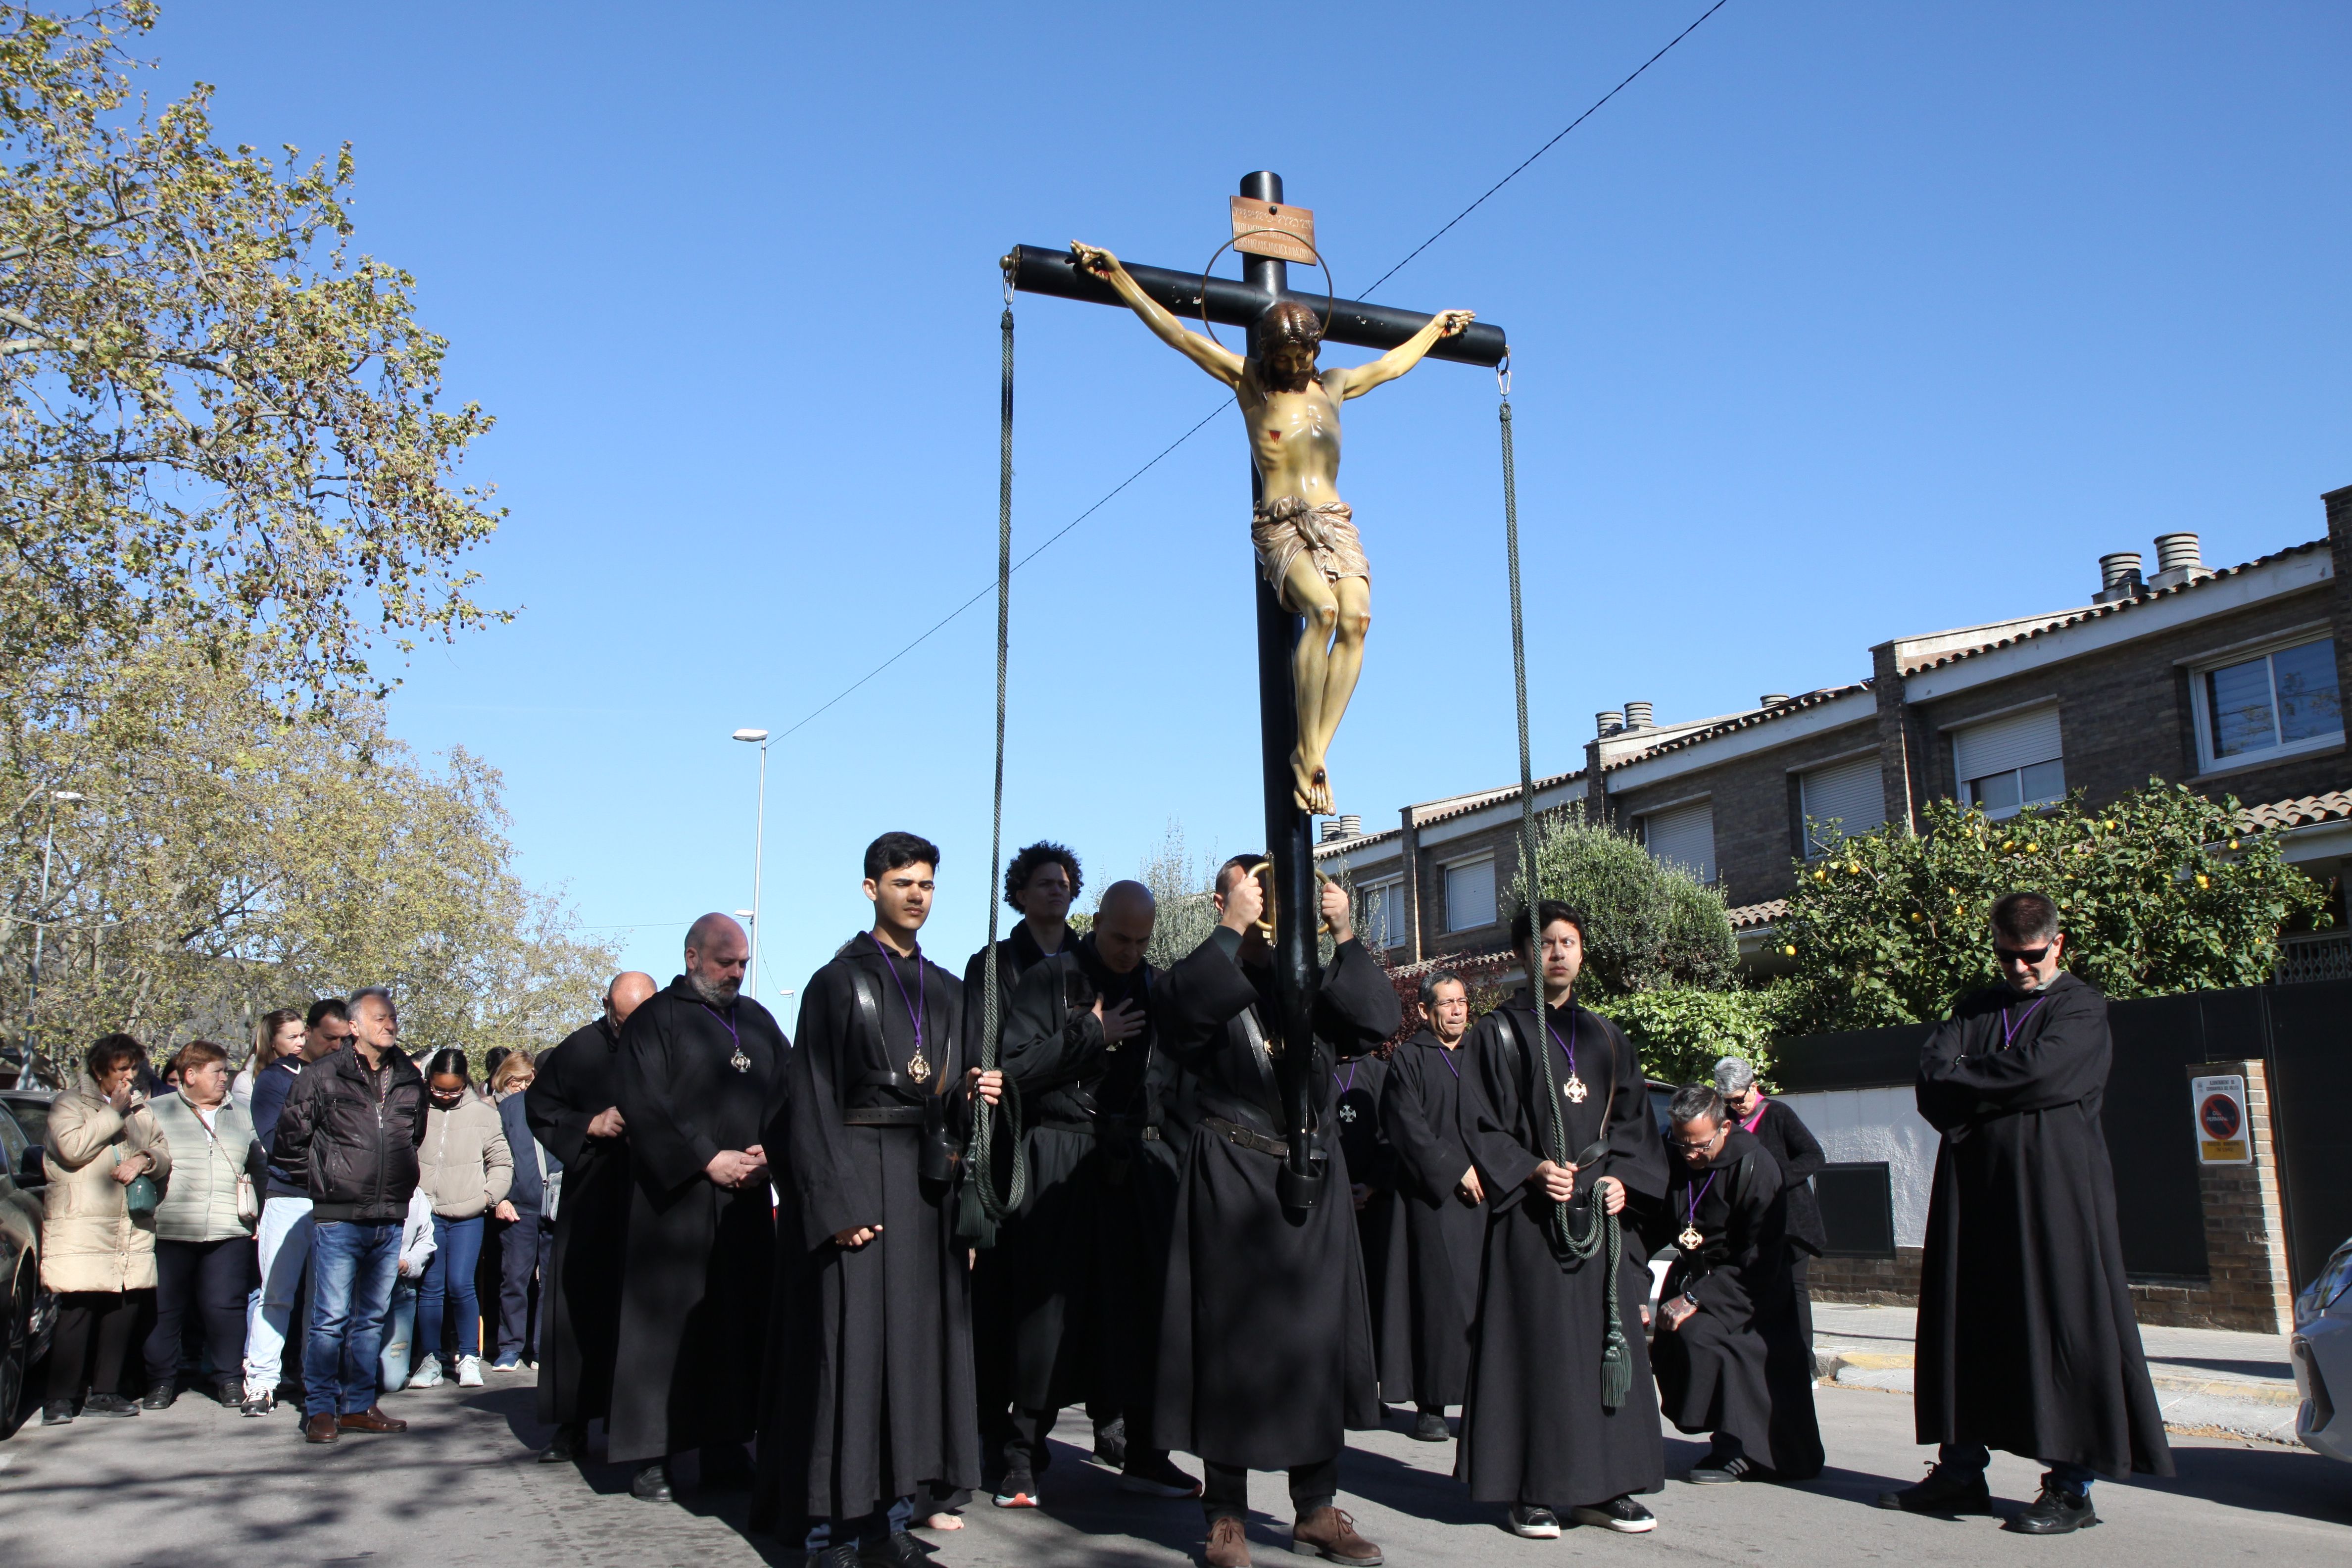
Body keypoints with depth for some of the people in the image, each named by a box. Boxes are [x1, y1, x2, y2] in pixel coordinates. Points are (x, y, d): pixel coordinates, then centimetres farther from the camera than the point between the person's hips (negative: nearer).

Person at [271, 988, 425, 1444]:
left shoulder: (410, 1079, 9)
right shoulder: (322, 1076, -5)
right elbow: (288, 1144, 0)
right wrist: (325, 1176, 7)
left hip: (390, 1219, 5)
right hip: (338, 1218, -5)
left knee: (372, 1318, 11)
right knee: (331, 1318, -3)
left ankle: (359, 1405, 20)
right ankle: (320, 1410, 8)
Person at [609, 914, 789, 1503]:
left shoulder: (758, 1021, 16)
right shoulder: (657, 1018, 1)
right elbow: (643, 1105, -9)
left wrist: (770, 1152, -6)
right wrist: (708, 1160, -14)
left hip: (746, 1199, 5)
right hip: (673, 1198, -5)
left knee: (738, 1319, 4)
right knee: (664, 1320, -2)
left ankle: (724, 1447, 10)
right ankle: (651, 1455, 5)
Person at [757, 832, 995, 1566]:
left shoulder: (948, 991, 15)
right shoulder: (838, 982, -2)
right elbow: (812, 1099, -8)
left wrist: (975, 1093, -4)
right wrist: (838, 1204, -17)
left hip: (928, 1181, 6)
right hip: (856, 1175, -6)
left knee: (918, 1338, 5)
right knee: (850, 1341, -7)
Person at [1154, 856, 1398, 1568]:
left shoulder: (1312, 983, 14)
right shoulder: (1204, 974, 3)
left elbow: (1381, 1021, -1)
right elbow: (1186, 1010, -21)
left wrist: (1345, 938, -9)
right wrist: (1233, 929, -18)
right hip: (1230, 1182, -4)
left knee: (1319, 1338, 7)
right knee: (1231, 1342, 1)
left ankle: (1316, 1509, 19)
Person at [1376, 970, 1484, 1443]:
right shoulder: (1409, 1059, 4)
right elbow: (1407, 1126, -5)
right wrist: (1456, 1169, -11)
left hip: (1486, 1192, 4)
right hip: (1433, 1196, -4)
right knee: (1441, 1294, -7)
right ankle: (1430, 1405, -1)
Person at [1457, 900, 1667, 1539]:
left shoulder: (1604, 1035, 16)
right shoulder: (1499, 1032, 2)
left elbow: (1633, 1118, 15)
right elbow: (1481, 1124, -3)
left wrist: (1623, 1178, -2)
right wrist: (1532, 1171, -17)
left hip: (1600, 1210, 5)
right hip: (1532, 1213, -5)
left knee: (1608, 1341, 5)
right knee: (1537, 1345, -5)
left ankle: (1603, 1488, 13)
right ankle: (1534, 1492, 1)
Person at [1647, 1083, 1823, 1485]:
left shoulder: (1753, 1164, -20)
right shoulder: (1674, 1162, -5)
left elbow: (1761, 1259, -22)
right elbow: (1656, 1229, 6)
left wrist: (1696, 1299, -27)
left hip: (1748, 1288, -6)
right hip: (1694, 1275, 6)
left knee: (1698, 1334, -28)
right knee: (1665, 1346, -15)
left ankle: (1738, 1449, -12)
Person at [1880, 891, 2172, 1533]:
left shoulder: (2082, 1007, 2)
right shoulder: (1975, 1009, 17)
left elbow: (2038, 1071, -14)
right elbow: (1933, 1076, 3)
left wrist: (1963, 1078, -3)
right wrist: (1997, 1089, -13)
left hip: (2054, 1188, -5)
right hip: (1975, 1189, 5)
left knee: (2062, 1325, -4)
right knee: (1967, 1323, 7)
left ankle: (2072, 1487, 1)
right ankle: (1961, 1469, 15)